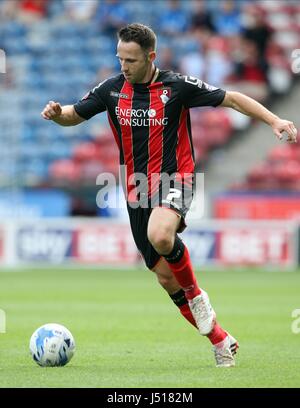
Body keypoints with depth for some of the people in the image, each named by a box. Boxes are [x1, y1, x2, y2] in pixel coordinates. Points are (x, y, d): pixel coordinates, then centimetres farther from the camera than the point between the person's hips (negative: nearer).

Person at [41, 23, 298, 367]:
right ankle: (220, 340, 21)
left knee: (159, 235, -37)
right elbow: (74, 115, 14)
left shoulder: (177, 86, -8)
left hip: (174, 181, -5)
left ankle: (195, 294, -10)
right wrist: (56, 113, -9)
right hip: (138, 191, 5)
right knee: (166, 278, 5)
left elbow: (232, 99, -3)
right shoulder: (112, 90, 3)